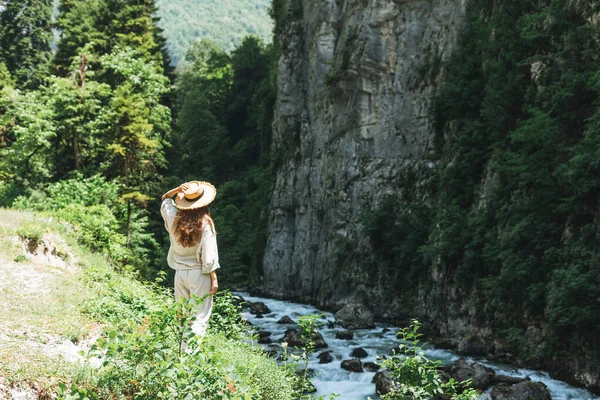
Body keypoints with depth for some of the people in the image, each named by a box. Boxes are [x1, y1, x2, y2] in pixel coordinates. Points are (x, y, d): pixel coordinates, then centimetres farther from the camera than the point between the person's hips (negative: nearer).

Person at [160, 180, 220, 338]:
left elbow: (165, 199, 21)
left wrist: (176, 190, 2)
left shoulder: (174, 217, -1)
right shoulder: (205, 223, -13)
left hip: (180, 273, 5)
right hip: (199, 274, -5)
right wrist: (214, 278, -5)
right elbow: (208, 255, -13)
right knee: (200, 317, -2)